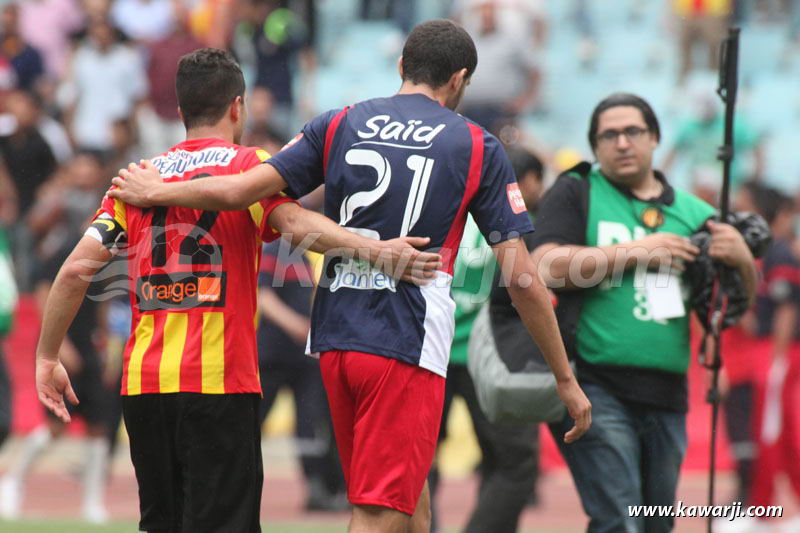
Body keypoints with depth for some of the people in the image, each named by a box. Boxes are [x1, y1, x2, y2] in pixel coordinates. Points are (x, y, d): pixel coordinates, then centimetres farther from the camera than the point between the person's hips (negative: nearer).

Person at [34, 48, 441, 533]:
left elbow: (77, 269, 8)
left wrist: (48, 358, 17)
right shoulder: (249, 166, 1)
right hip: (218, 382, -5)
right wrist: (377, 251, -30)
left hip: (141, 383, 5)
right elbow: (295, 224, -19)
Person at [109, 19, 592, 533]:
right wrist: (566, 379, 4)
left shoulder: (340, 124, 9)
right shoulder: (478, 147, 2)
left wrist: (154, 191, 19)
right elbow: (522, 277, -2)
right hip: (407, 346, -5)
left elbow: (239, 190, 1)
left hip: (335, 337, 5)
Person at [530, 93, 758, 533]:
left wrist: (741, 260, -4)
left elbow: (742, 299, 20)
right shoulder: (575, 194, 6)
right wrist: (637, 252, -10)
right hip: (596, 388, -5)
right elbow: (547, 267, -10)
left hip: (666, 396, 5)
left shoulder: (693, 212, 17)